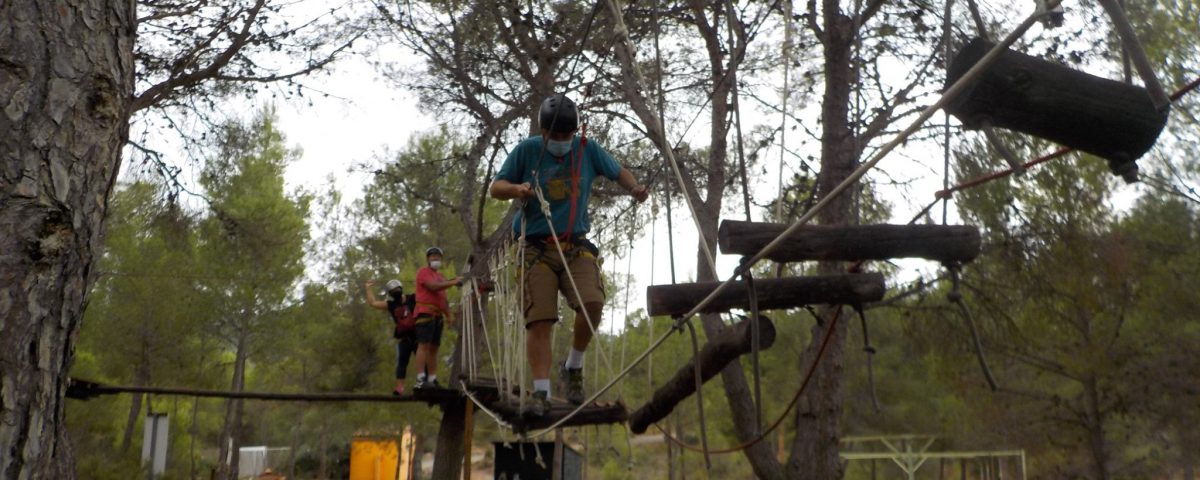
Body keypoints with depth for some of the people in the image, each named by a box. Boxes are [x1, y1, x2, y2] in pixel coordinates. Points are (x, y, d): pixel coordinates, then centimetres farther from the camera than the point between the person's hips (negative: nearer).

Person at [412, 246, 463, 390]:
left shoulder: (439, 276, 26)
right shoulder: (423, 272, 0)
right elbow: (433, 286, -16)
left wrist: (449, 315, 16)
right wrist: (453, 282, -12)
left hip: (437, 315, 8)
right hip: (425, 312, -8)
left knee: (434, 347, 7)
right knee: (424, 345, -14)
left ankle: (432, 380, 9)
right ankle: (420, 380, -19)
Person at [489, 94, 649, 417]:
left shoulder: (587, 150, 6)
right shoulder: (527, 150, 1)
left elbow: (618, 172, 18)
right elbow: (496, 188, 4)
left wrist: (635, 188, -4)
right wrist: (516, 189, -19)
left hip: (576, 247, 1)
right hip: (537, 248, -1)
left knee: (593, 303, -21)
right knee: (539, 321, -10)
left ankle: (573, 368, 2)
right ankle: (541, 393, -6)